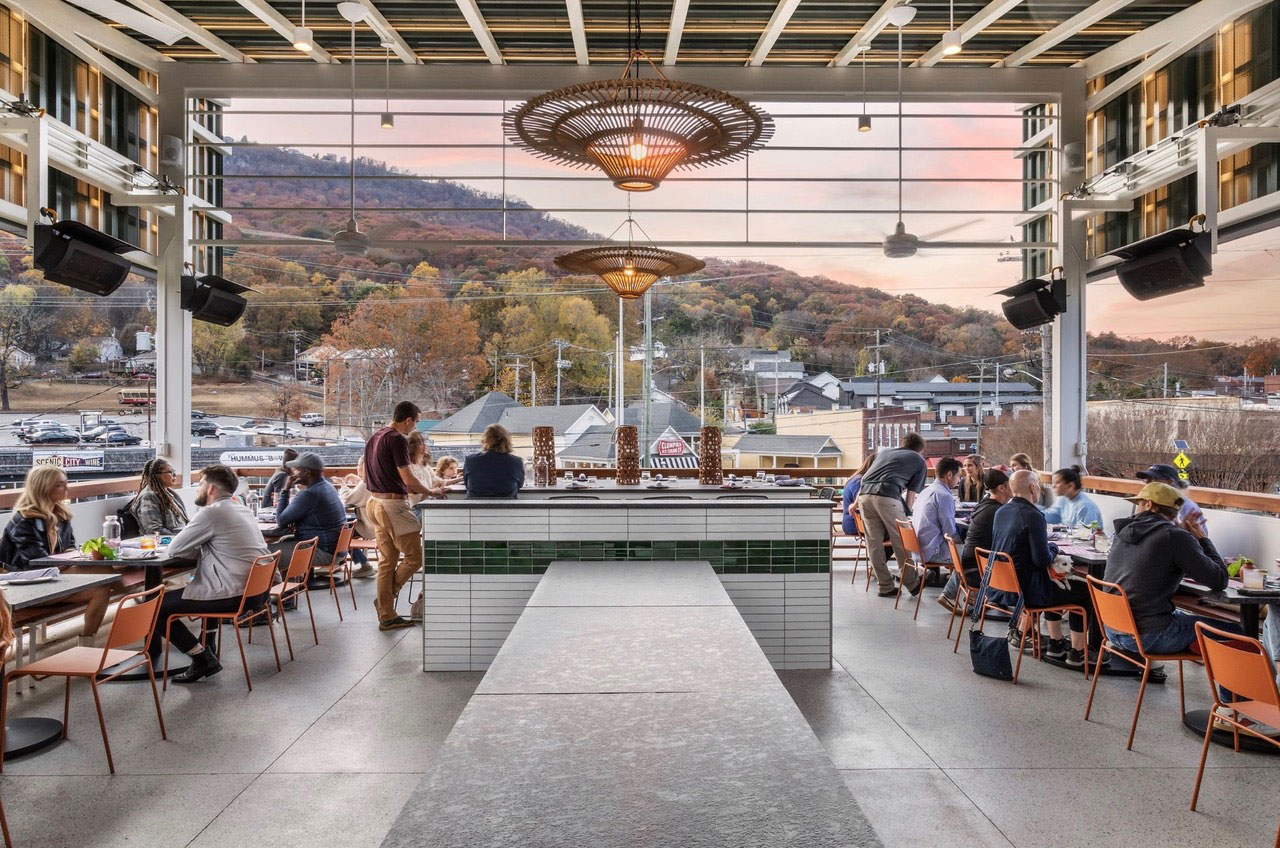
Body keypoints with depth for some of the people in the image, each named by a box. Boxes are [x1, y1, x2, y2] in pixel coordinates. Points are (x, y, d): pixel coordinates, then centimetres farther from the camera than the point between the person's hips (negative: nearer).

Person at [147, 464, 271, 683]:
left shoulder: (211, 512, -12)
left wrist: (202, 550, 8)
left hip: (232, 596, -9)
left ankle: (202, 658, 1)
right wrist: (206, 549, 10)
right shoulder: (243, 509, 14)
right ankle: (208, 645, 41)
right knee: (209, 584, 39)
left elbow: (174, 550, -7)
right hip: (255, 591, 9)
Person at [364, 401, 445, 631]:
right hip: (393, 506, -10)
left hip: (375, 502, 10)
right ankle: (384, 599, 6)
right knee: (414, 556, 0)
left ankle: (387, 616, 15)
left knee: (387, 560, 12)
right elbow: (408, 478, -17)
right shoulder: (397, 440, -14)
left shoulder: (373, 439, 15)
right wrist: (431, 492, -1)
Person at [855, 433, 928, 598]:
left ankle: (886, 587, 16)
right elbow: (912, 493, 16)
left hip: (864, 494, 5)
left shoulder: (885, 453, 33)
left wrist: (856, 503, 41)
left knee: (874, 544, 9)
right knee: (902, 542, 8)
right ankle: (912, 583, 17)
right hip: (887, 496, -5)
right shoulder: (919, 461, 20)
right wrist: (906, 514, 25)